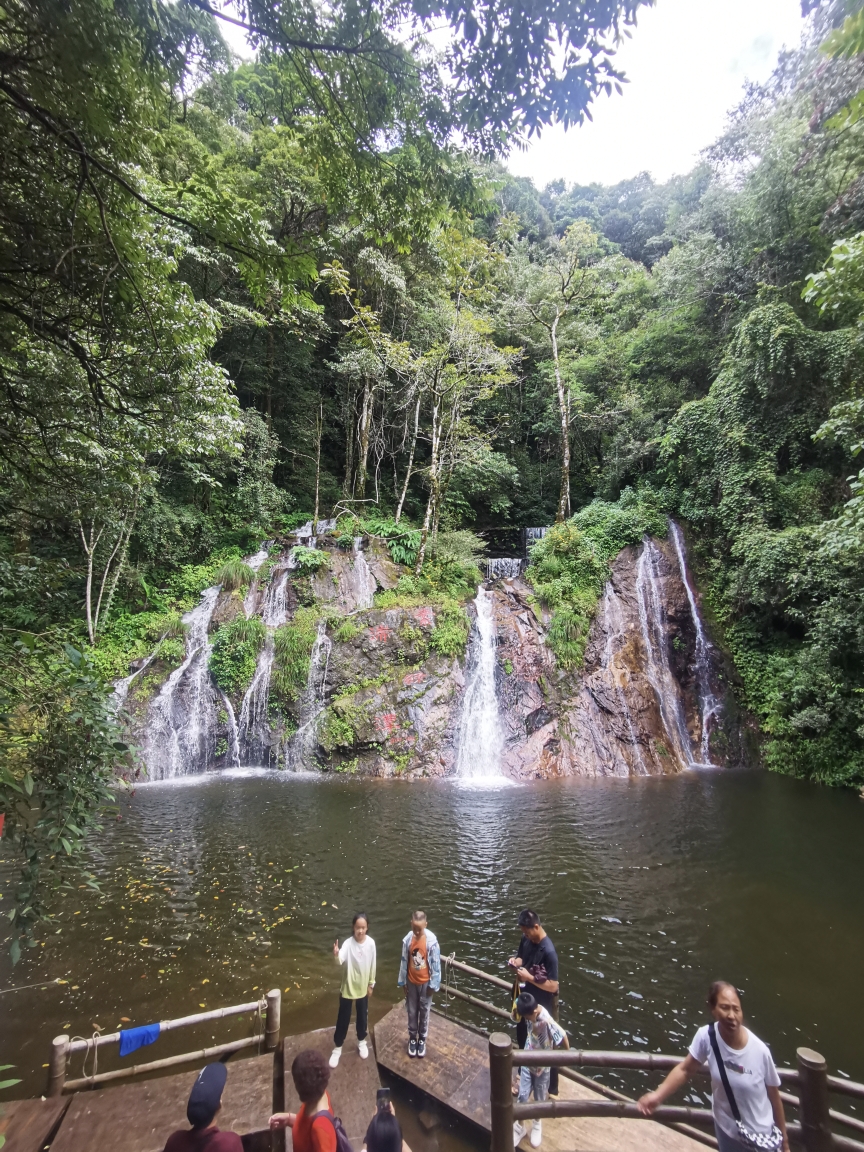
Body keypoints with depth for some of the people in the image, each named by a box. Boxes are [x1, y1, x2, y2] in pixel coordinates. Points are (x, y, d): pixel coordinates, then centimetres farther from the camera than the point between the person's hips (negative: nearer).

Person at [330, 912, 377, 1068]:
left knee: (362, 1016, 20)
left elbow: (372, 965, -1)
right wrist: (336, 955, -63)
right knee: (343, 1018, 12)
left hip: (363, 987, 3)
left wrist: (371, 984, 6)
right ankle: (337, 1048, 34)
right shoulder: (348, 943, -24)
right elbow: (340, 961, -41)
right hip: (348, 987, -2)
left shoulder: (371, 943, -14)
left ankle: (361, 1041, 46)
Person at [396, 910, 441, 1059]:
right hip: (411, 982, 2)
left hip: (425, 982, -2)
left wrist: (433, 984, -10)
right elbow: (404, 961, -4)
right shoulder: (407, 939, -16)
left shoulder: (431, 940, -24)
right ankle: (412, 1038, 38)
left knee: (424, 1011, 15)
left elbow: (436, 963, -14)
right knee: (412, 1011, 17)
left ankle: (422, 1039, 36)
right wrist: (402, 982, 3)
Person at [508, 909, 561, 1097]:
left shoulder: (548, 951, -31)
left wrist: (529, 977, -30)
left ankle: (551, 1089, 34)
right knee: (523, 1040, 25)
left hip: (542, 1007, -7)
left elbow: (553, 986, -28)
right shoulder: (526, 940, -9)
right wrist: (515, 962, -14)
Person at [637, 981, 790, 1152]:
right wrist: (657, 1095, -23)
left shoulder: (760, 1051, -28)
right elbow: (685, 1069, -11)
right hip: (727, 1132, 1)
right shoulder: (706, 1037, -25)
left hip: (762, 1136, -1)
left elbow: (774, 1096, -10)